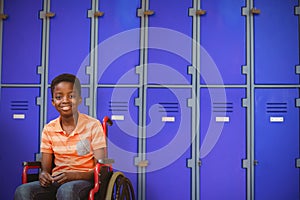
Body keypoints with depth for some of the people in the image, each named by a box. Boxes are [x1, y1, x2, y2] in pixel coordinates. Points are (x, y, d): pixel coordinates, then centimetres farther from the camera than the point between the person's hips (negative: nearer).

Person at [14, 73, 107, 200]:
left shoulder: (93, 125, -4)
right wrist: (43, 174, -14)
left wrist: (74, 175, -23)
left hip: (84, 180, -4)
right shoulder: (49, 129, 8)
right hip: (56, 181, 4)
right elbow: (46, 168, 11)